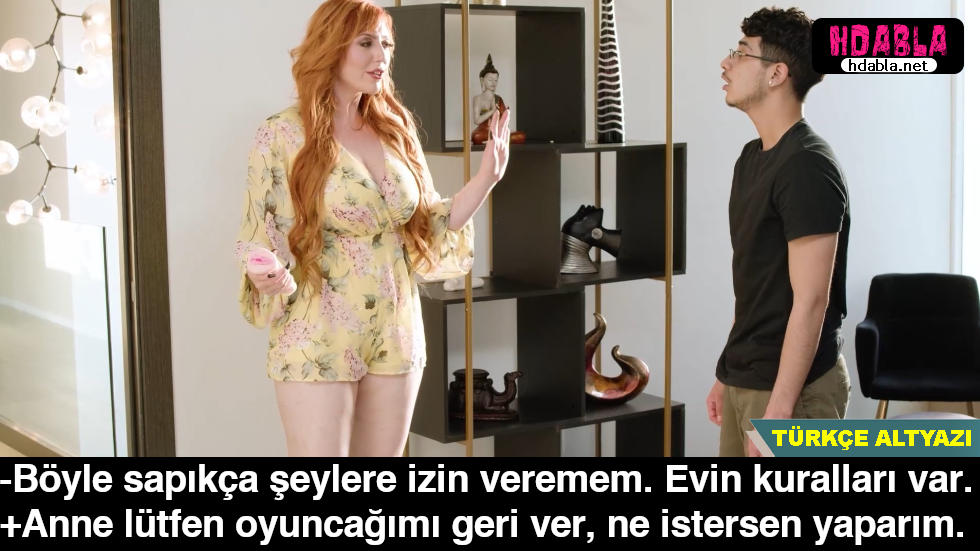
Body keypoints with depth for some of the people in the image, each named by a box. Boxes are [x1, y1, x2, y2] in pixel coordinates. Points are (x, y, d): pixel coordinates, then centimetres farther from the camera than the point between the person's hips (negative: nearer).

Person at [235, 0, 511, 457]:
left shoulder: (396, 130, 6)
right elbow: (261, 241, -7)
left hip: (395, 340, 5)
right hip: (318, 345, -5)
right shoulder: (282, 136, -9)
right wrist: (266, 278, -29)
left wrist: (486, 178, -1)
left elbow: (428, 229, 10)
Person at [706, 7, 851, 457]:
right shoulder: (752, 157, 11)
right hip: (746, 381, 9)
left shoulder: (807, 167, -17)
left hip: (793, 387, -9)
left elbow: (810, 302, -21)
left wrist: (778, 411, -22)